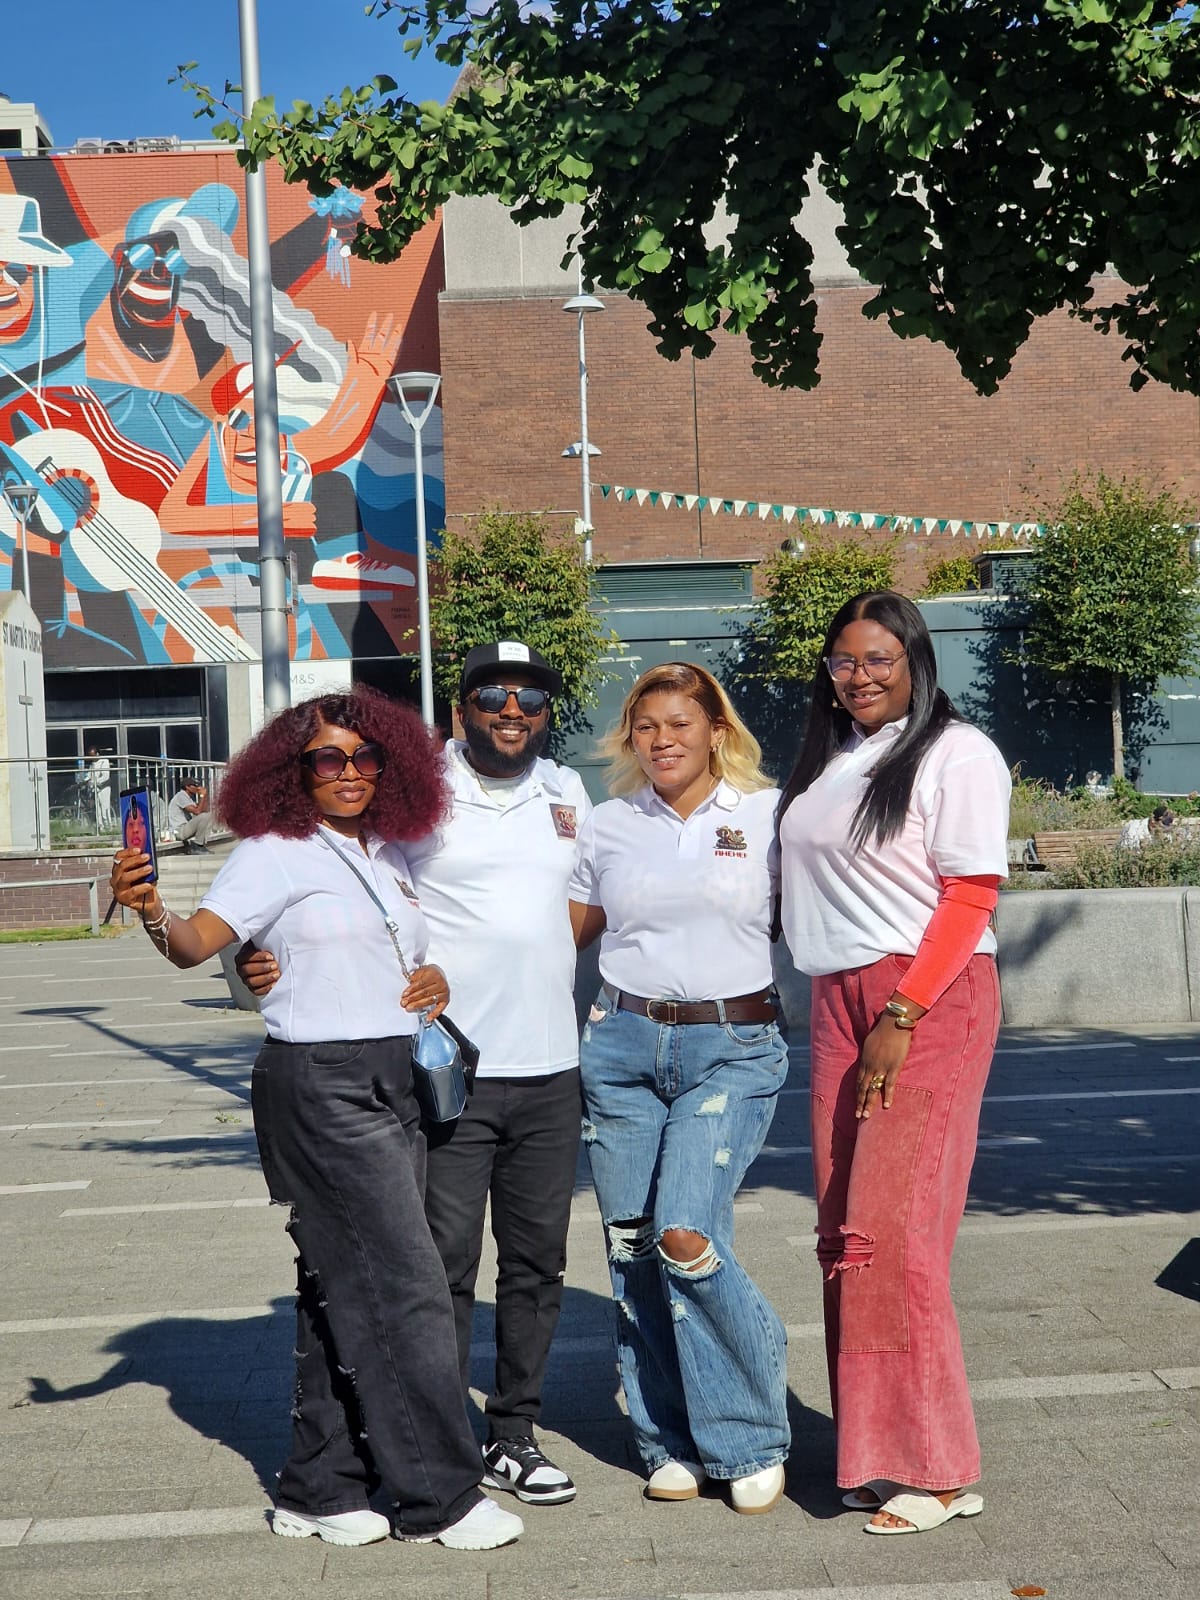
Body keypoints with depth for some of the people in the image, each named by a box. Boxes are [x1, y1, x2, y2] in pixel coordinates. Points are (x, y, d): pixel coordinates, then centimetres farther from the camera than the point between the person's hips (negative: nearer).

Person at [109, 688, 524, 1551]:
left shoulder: (392, 855, 14)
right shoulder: (277, 854, -6)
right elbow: (199, 941, -18)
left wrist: (437, 982, 5)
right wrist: (152, 908, -39)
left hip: (394, 1083, 7)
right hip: (321, 1084, -7)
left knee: (346, 1288, 11)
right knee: (405, 1287, -7)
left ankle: (321, 1489, 20)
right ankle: (440, 1494, 3)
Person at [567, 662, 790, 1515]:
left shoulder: (770, 816, 2)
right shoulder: (606, 827, 10)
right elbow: (563, 930, 18)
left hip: (732, 1048, -4)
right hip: (623, 1044, 4)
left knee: (687, 1235, -16)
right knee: (633, 1248, 4)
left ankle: (752, 1438, 4)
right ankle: (671, 1442, 20)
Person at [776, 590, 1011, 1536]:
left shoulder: (958, 753, -5)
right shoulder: (827, 763, 16)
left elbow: (971, 894, -11)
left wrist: (901, 1018, -17)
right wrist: (843, 1015, 9)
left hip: (931, 1002, -7)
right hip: (839, 1003, 7)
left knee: (894, 1227, -12)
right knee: (845, 1229, 5)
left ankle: (934, 1467, -2)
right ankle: (874, 1451, 15)